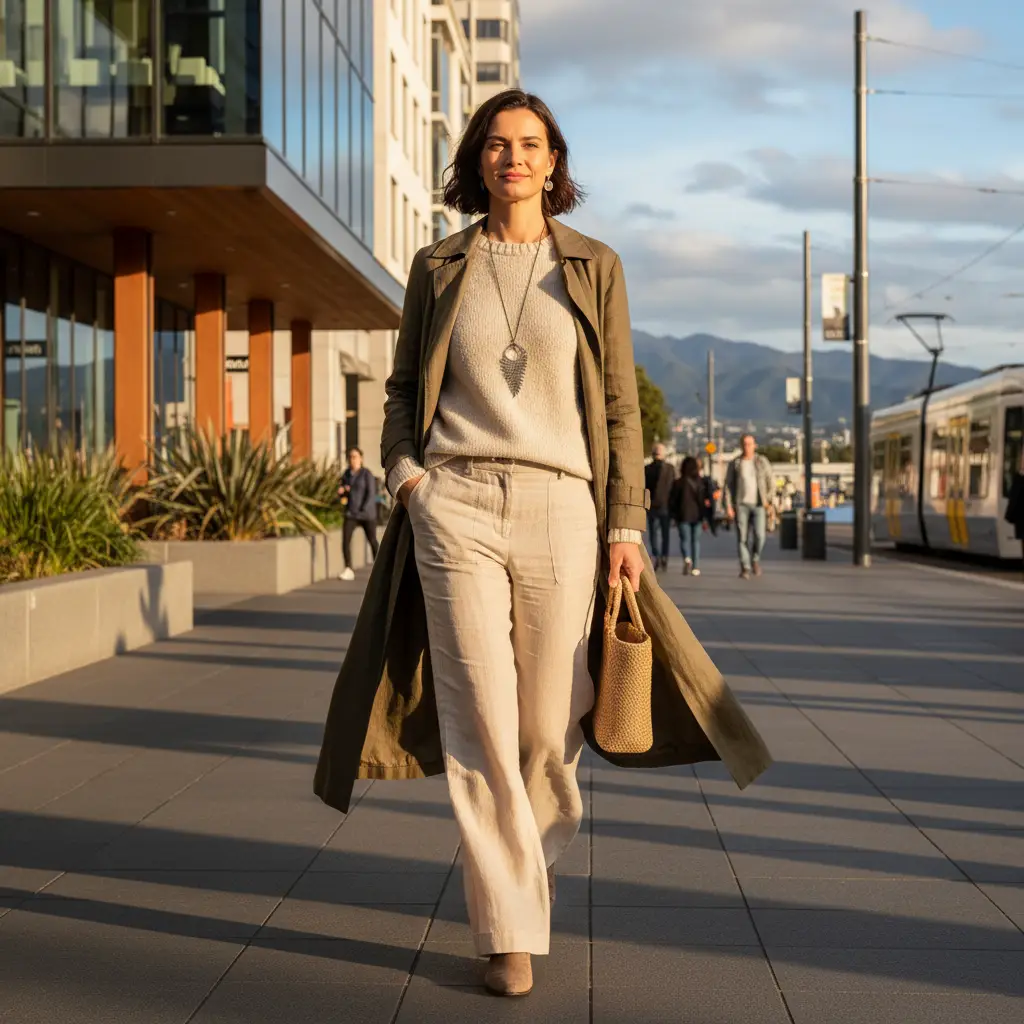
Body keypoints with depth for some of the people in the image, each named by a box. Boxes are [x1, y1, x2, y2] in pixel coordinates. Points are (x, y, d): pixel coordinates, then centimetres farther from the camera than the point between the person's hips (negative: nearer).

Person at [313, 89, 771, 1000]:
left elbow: (620, 406, 7)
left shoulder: (594, 267, 9)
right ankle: (508, 931, 2)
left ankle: (536, 862, 28)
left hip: (561, 506, 0)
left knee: (550, 726, 1)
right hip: (455, 505, 0)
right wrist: (403, 469, 1)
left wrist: (626, 525, 1)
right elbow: (404, 387, 19)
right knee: (481, 722, -6)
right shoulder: (438, 268, 11)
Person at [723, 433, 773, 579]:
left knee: (759, 535, -11)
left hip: (758, 505, 0)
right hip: (741, 505, 0)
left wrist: (767, 500, 0)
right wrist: (728, 506, -6)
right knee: (742, 537, -5)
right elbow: (728, 486, 1)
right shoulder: (734, 464, 0)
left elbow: (769, 482, 9)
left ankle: (755, 559, 16)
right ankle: (745, 568, 2)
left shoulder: (762, 462, 1)